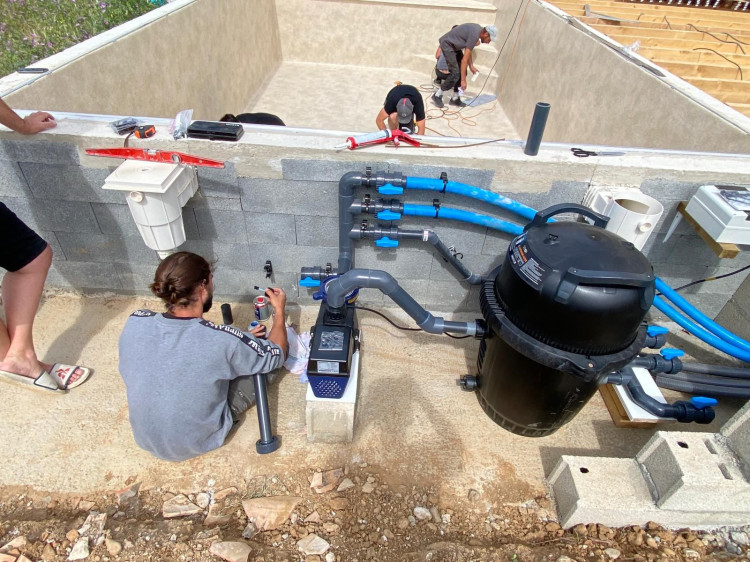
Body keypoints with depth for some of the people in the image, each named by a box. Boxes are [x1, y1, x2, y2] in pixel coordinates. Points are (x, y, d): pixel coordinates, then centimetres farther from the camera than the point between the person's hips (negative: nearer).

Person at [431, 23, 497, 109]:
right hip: (447, 44, -10)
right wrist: (463, 80, -25)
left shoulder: (478, 29, 2)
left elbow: (467, 50, 13)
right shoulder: (474, 35, -26)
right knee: (455, 74, -14)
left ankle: (455, 99, 11)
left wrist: (471, 66, 10)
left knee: (462, 72, 5)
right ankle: (437, 96, -1)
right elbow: (464, 60, -26)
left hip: (454, 46, 10)